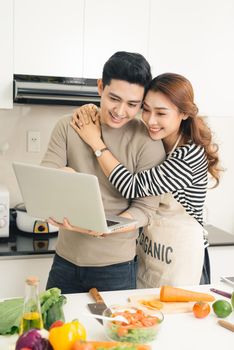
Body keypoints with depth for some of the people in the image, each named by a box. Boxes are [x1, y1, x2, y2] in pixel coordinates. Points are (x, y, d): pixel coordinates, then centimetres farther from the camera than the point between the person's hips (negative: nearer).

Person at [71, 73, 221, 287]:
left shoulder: (193, 155, -21)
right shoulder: (150, 144, -1)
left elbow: (133, 187, -27)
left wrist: (95, 141, -21)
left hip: (182, 256, -6)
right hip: (146, 249, 6)